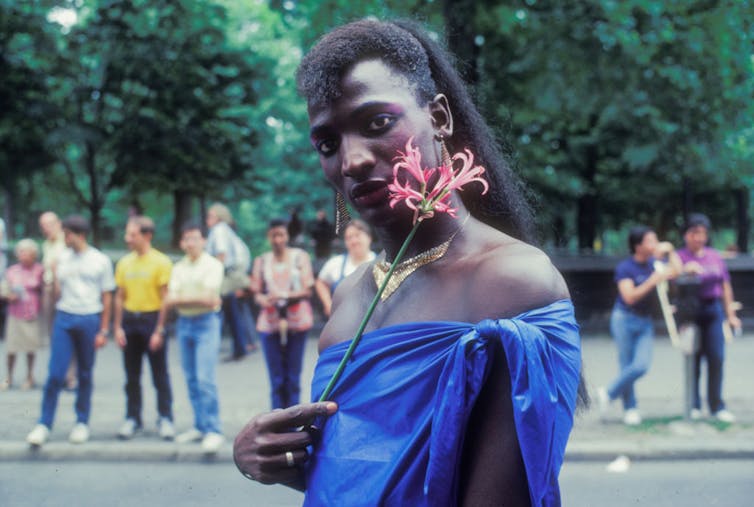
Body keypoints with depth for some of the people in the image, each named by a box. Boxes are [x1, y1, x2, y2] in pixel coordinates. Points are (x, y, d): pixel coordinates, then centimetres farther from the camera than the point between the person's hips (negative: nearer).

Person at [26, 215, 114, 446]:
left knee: (85, 374, 7)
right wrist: (54, 277, -4)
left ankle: (82, 423, 17)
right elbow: (57, 294, 15)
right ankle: (44, 424, -1)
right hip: (64, 317, 2)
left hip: (89, 319, -2)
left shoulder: (100, 261, 1)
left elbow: (106, 298, 3)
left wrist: (103, 331, 0)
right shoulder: (62, 259, 9)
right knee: (55, 374, -5)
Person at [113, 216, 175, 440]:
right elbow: (120, 297, 11)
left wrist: (159, 331, -12)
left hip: (151, 319, -4)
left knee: (160, 375, 2)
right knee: (132, 375, 10)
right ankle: (132, 418, 18)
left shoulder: (161, 262, -7)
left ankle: (165, 419, 10)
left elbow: (165, 299, -8)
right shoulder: (124, 263, 8)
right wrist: (117, 327, 4)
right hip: (129, 320, 4)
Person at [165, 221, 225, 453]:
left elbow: (209, 299, -12)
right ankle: (200, 427, 16)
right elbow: (169, 301, 0)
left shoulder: (213, 265, -3)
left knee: (205, 378, -13)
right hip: (184, 323, 5)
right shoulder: (178, 268, 11)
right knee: (191, 379, 8)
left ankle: (214, 430, -10)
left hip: (206, 323, -5)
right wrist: (198, 299, -11)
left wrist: (181, 299, -8)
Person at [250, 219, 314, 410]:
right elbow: (257, 293, 9)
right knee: (276, 377, -1)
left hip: (296, 321, -1)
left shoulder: (300, 256, 6)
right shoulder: (261, 261, 9)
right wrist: (264, 299, -15)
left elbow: (307, 290, 0)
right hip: (270, 323, 1)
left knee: (293, 376, 0)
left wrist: (286, 296, -17)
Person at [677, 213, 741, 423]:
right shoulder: (680, 257, 1)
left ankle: (716, 406, 6)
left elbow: (725, 287, 16)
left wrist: (730, 314, 13)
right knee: (693, 359, 0)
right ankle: (694, 406, 11)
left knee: (716, 357, -2)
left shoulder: (715, 256, 13)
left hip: (713, 309, 3)